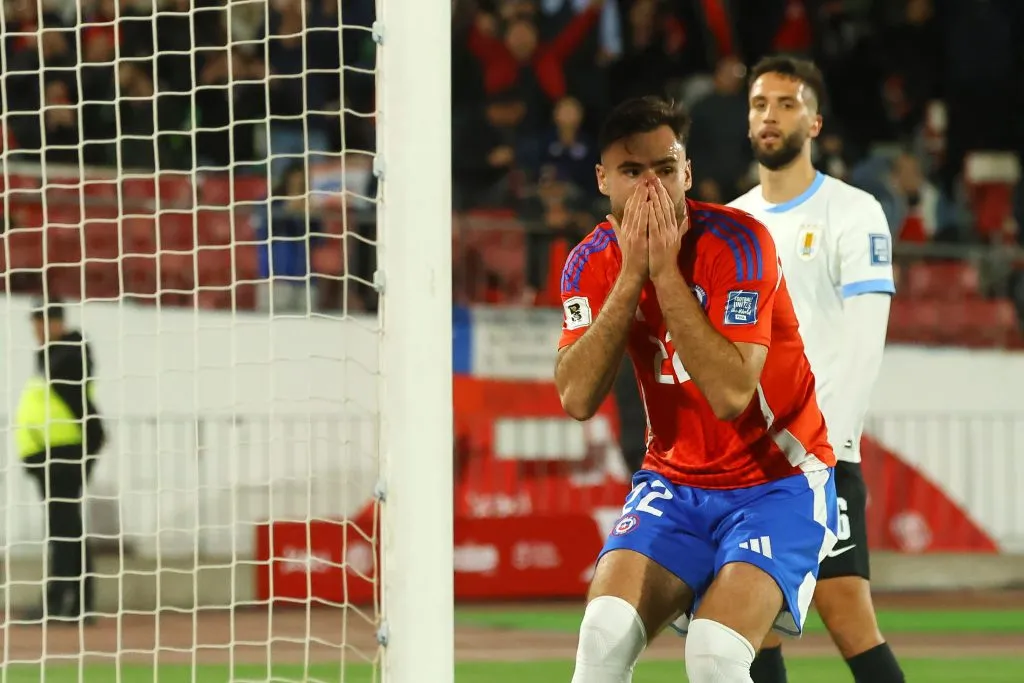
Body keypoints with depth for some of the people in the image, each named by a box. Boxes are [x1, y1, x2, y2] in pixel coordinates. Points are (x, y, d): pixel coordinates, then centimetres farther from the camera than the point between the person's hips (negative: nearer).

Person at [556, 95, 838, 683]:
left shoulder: (737, 243, -19)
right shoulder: (594, 263, -4)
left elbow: (731, 394, -29)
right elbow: (578, 398, -18)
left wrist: (665, 271, -27)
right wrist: (631, 274, -22)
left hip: (777, 482, -4)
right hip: (674, 483, 4)